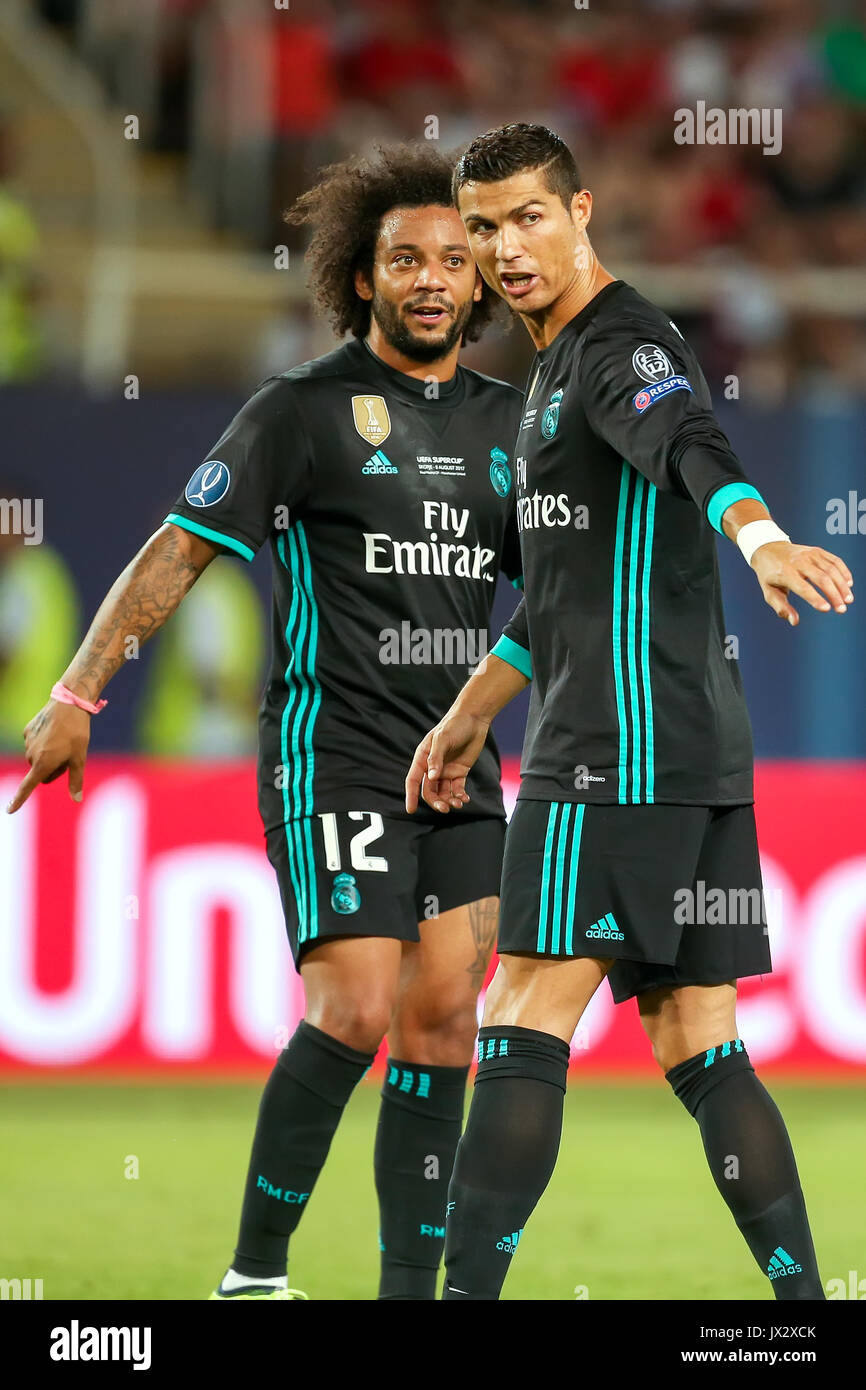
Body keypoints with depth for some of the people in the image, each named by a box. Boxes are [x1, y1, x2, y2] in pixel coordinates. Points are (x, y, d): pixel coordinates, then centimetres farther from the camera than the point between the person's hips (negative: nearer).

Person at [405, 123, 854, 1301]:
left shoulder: (624, 348, -9)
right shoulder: (561, 365, 23)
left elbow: (694, 446, -33)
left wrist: (755, 531, -53)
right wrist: (475, 707, 43)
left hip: (622, 752, -10)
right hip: (698, 755, 10)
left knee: (524, 1026, -9)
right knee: (700, 1050, 7)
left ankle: (467, 1289, -9)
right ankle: (802, 1295, 3)